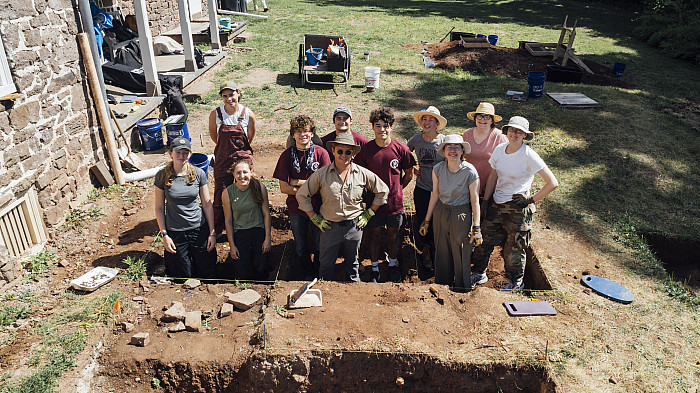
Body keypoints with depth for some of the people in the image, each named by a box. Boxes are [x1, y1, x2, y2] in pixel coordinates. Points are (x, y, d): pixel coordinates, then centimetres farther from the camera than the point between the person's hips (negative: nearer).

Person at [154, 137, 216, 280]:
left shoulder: (199, 174, -4)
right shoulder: (162, 176, -6)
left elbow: (207, 205, 0)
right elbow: (159, 208, 0)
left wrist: (212, 232, -1)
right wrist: (164, 235, -4)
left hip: (199, 229, 1)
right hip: (175, 232, -1)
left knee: (207, 272, 10)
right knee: (184, 277, 9)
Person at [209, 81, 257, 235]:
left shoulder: (248, 114, -8)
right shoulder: (215, 114, -7)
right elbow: (213, 135, 9)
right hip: (222, 160, 0)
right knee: (220, 199, 7)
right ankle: (216, 231, 27)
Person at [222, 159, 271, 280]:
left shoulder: (260, 187, -10)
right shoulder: (228, 193, -10)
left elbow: (266, 214, -3)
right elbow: (228, 220, -2)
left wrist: (267, 238, -4)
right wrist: (232, 245, -2)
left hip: (259, 231, 0)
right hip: (239, 234, 0)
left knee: (259, 270, 9)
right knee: (241, 274, -1)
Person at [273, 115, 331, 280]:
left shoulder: (321, 153, -8)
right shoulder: (287, 155, -5)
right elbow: (284, 187, -8)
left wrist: (297, 182, -13)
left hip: (318, 208, -1)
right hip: (296, 209, 1)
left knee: (320, 246, 12)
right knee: (300, 248, 15)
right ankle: (307, 275, 39)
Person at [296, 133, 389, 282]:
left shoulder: (363, 174, -6)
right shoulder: (321, 174, -9)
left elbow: (382, 190, 7)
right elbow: (302, 195, 0)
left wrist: (368, 214, 4)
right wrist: (315, 218, -2)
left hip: (354, 226, 1)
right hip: (330, 226, -1)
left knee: (352, 263, 20)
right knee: (326, 265, 12)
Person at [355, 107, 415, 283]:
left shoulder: (401, 149, -8)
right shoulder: (366, 149, -7)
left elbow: (409, 174, 5)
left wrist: (397, 189, 5)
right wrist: (369, 191, 2)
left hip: (395, 202, 0)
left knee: (393, 236, 15)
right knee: (375, 236, 12)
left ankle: (393, 265, 36)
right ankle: (375, 269, 30)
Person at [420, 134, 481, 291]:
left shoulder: (470, 172, -16)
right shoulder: (438, 169, -6)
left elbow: (475, 201, -10)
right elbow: (435, 195, 4)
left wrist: (476, 228, -10)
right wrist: (427, 220, 9)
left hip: (461, 215, -3)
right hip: (441, 213, 3)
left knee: (461, 255, 7)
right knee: (442, 253, 15)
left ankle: (462, 289, 29)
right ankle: (442, 285, 36)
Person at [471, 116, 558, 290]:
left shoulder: (528, 155, -16)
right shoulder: (500, 149, 1)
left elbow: (552, 183, -16)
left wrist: (531, 200, -14)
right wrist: (485, 201, 11)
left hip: (518, 207, -5)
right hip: (497, 204, 5)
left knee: (514, 249, 8)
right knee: (485, 239, 11)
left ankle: (515, 283, 31)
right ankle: (478, 273, 32)